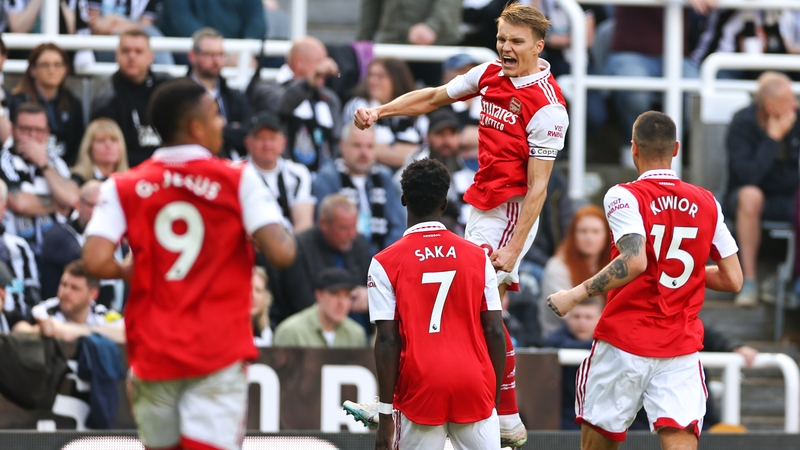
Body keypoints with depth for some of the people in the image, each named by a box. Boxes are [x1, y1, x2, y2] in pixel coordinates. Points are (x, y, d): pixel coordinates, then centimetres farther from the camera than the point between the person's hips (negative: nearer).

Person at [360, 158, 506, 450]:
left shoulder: (385, 264, -1)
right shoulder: (478, 256, 5)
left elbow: (388, 341, -5)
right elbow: (495, 332, 4)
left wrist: (385, 415, -3)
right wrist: (495, 398, 13)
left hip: (421, 386, -2)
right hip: (474, 384, 2)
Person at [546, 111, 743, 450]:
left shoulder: (624, 197, -8)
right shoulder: (707, 203, 6)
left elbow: (635, 262, -24)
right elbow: (733, 280, 8)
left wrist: (576, 295, -16)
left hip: (624, 343, -3)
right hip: (682, 346, 3)